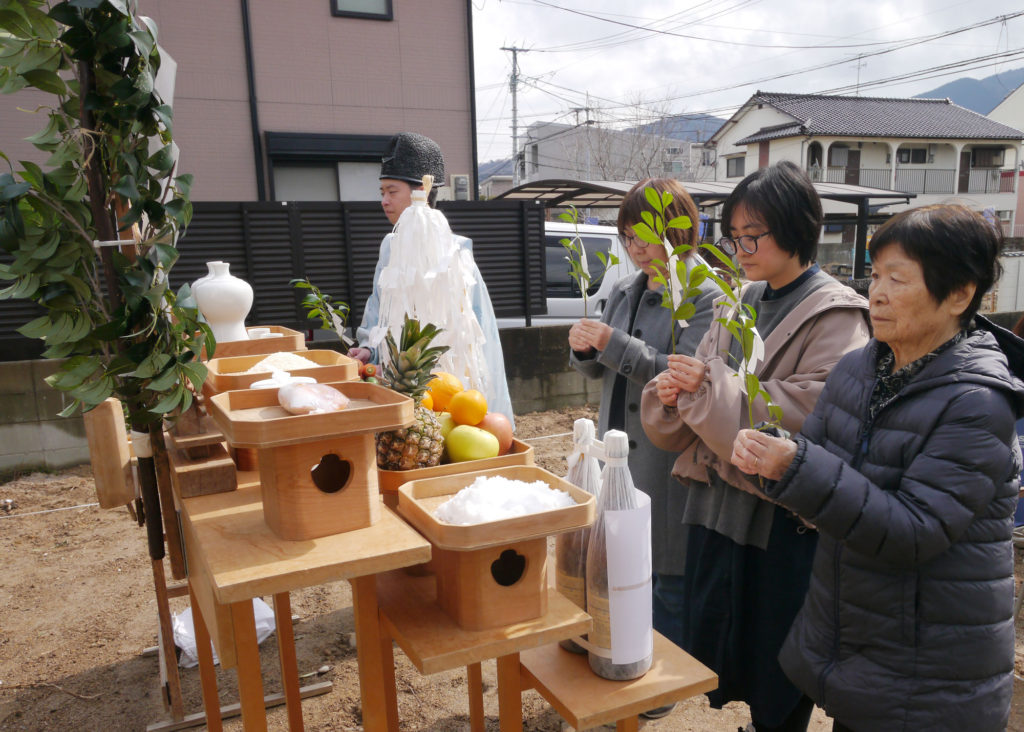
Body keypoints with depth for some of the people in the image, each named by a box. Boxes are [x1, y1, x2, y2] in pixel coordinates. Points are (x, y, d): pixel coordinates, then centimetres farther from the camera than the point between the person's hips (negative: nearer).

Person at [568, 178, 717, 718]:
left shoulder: (706, 295, -12)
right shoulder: (625, 289, 10)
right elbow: (600, 370, 15)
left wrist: (615, 343, -24)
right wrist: (585, 350, -8)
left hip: (669, 455, -7)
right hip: (620, 445, 7)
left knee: (666, 575, 7)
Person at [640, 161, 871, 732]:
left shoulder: (836, 315, -11)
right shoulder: (738, 305, 8)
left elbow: (812, 416, -22)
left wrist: (710, 388, -24)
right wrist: (671, 393, -14)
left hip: (783, 518, -6)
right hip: (719, 502, 6)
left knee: (776, 678, 12)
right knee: (718, 641, 19)